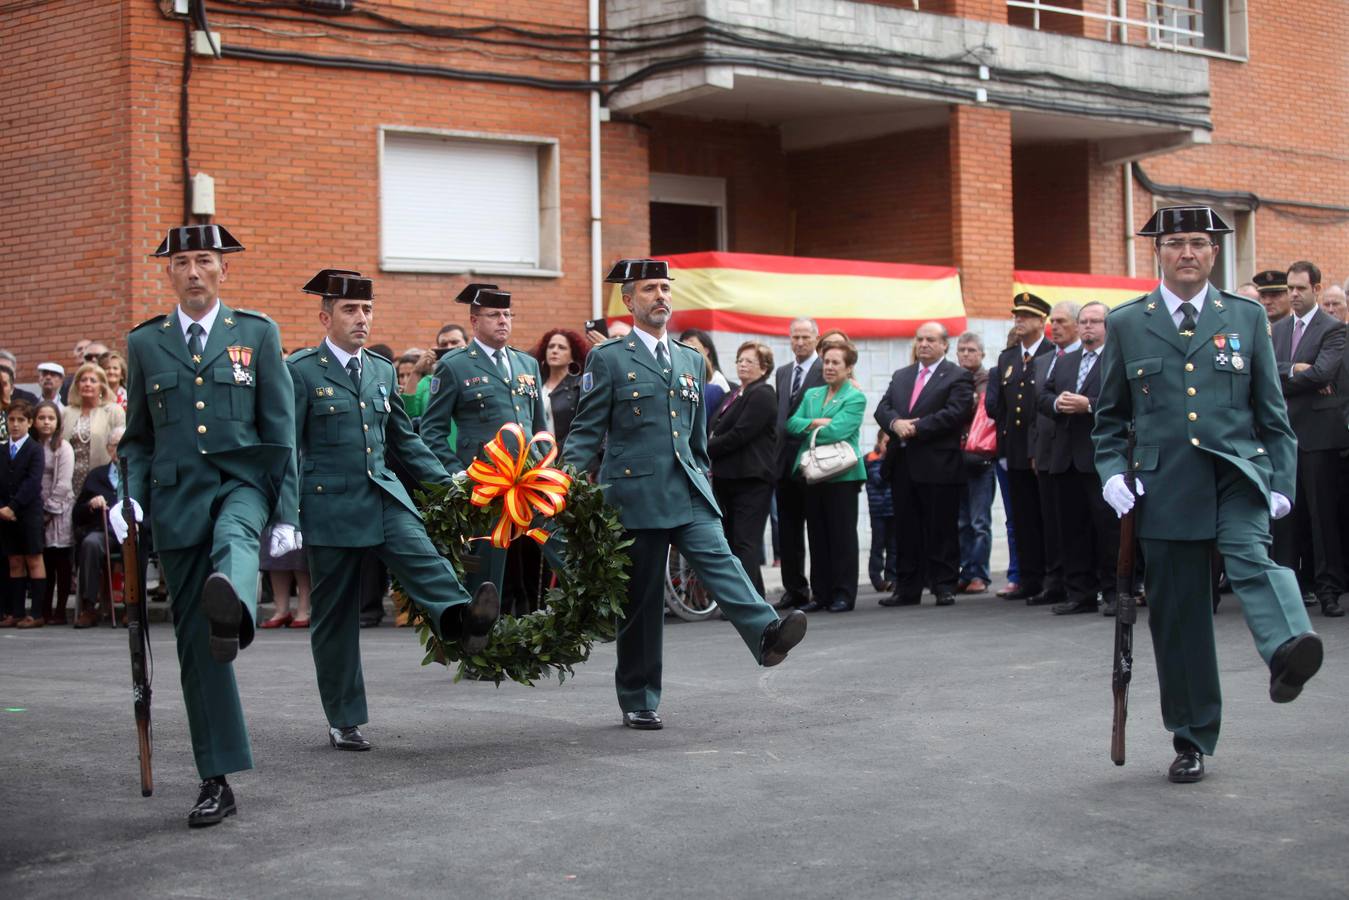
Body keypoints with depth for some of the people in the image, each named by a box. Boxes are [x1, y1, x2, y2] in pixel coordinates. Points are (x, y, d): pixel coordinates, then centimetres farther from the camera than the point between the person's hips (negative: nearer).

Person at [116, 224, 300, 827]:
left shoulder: (257, 334, 8)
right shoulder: (145, 343, 12)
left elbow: (280, 431, 5)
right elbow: (137, 438, 17)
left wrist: (285, 514, -3)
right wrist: (129, 497, -3)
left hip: (242, 482, -2)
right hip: (176, 498, 2)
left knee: (232, 538, -39)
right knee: (195, 643, 2)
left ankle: (233, 608, -74)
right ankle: (217, 781, 8)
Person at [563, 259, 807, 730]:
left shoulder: (691, 360, 17)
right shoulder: (608, 359, 2)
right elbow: (586, 431, -1)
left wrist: (703, 483, 21)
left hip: (689, 494, 4)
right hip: (636, 493, -4)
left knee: (719, 561, -19)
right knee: (641, 600, 1)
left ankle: (766, 634, -41)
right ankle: (638, 701, 11)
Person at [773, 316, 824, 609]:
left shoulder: (826, 370, -4)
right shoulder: (782, 373, 17)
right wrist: (777, 451, 12)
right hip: (785, 461, 7)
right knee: (788, 530, 8)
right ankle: (794, 590, 14)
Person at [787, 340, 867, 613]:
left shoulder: (855, 399, -3)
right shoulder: (811, 395, 16)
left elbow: (836, 430, -16)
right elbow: (792, 424, 4)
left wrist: (806, 428, -3)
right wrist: (816, 422, -12)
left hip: (842, 475, -6)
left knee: (842, 535, 0)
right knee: (817, 534, 8)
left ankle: (844, 593, 5)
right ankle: (820, 593, 15)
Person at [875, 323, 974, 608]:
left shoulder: (958, 377, -1)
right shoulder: (900, 376, 19)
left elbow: (955, 412, -14)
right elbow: (882, 408, 10)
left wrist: (916, 428, -16)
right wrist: (895, 423, -13)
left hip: (939, 465, -6)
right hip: (903, 464, 6)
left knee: (941, 530, 0)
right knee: (906, 530, 8)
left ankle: (944, 586, 7)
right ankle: (907, 589, 13)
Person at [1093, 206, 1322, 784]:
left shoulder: (1247, 317, 9)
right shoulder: (1126, 324, 8)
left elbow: (1271, 410, 11)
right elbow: (1109, 417, 14)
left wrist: (1281, 482, 2)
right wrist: (1112, 473, -1)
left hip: (1237, 474, 0)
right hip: (1166, 486, 1)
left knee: (1250, 553, -32)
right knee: (1177, 618, 4)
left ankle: (1287, 650, -56)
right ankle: (1191, 740, 16)